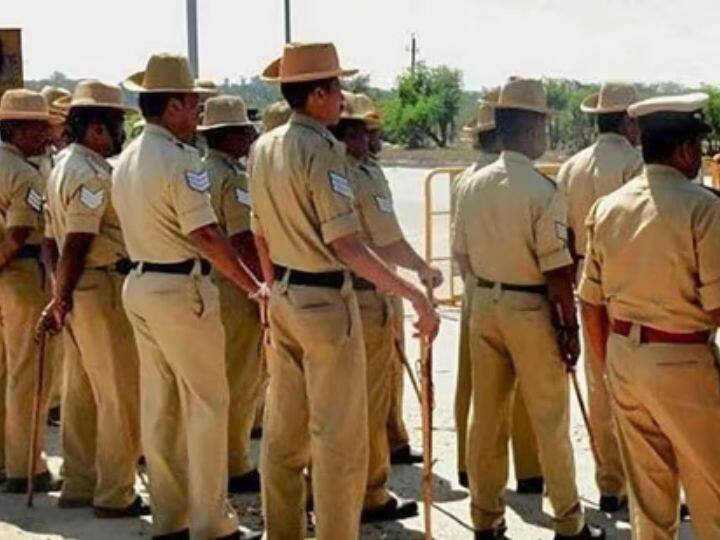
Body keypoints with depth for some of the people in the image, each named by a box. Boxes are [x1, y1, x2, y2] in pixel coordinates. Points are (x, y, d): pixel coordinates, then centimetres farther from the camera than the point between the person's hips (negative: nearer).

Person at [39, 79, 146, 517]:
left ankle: (79, 485, 24)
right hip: (102, 287, -10)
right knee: (120, 394, -2)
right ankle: (115, 494, 4)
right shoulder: (94, 173, -16)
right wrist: (61, 299, -16)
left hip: (79, 289, 10)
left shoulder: (65, 167, 16)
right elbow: (77, 243, -21)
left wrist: (61, 297, 14)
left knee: (82, 391, 15)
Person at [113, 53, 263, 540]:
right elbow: (206, 236, -20)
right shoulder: (180, 159, -17)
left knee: (159, 406, 13)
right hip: (181, 290, -9)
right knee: (207, 404, -1)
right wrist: (254, 286, -14)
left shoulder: (127, 159, 11)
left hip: (140, 284, 9)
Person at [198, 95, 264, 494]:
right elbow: (244, 242, -22)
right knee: (240, 383, 1)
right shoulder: (231, 178, -16)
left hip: (204, 285, 9)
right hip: (233, 291, -9)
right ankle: (233, 468, 8)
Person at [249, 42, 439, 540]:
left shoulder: (263, 148, 6)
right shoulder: (322, 150, -18)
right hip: (326, 300, -8)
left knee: (283, 428, 16)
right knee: (338, 435, 1)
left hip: (284, 297, 8)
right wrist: (415, 295, -26)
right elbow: (345, 245, -25)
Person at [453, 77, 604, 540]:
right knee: (550, 420, 5)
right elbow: (556, 270, -17)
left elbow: (462, 258, 9)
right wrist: (569, 326, -8)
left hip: (485, 306, 6)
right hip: (531, 309, -6)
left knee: (487, 415, 13)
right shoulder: (542, 189, -17)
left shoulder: (474, 184, 2)